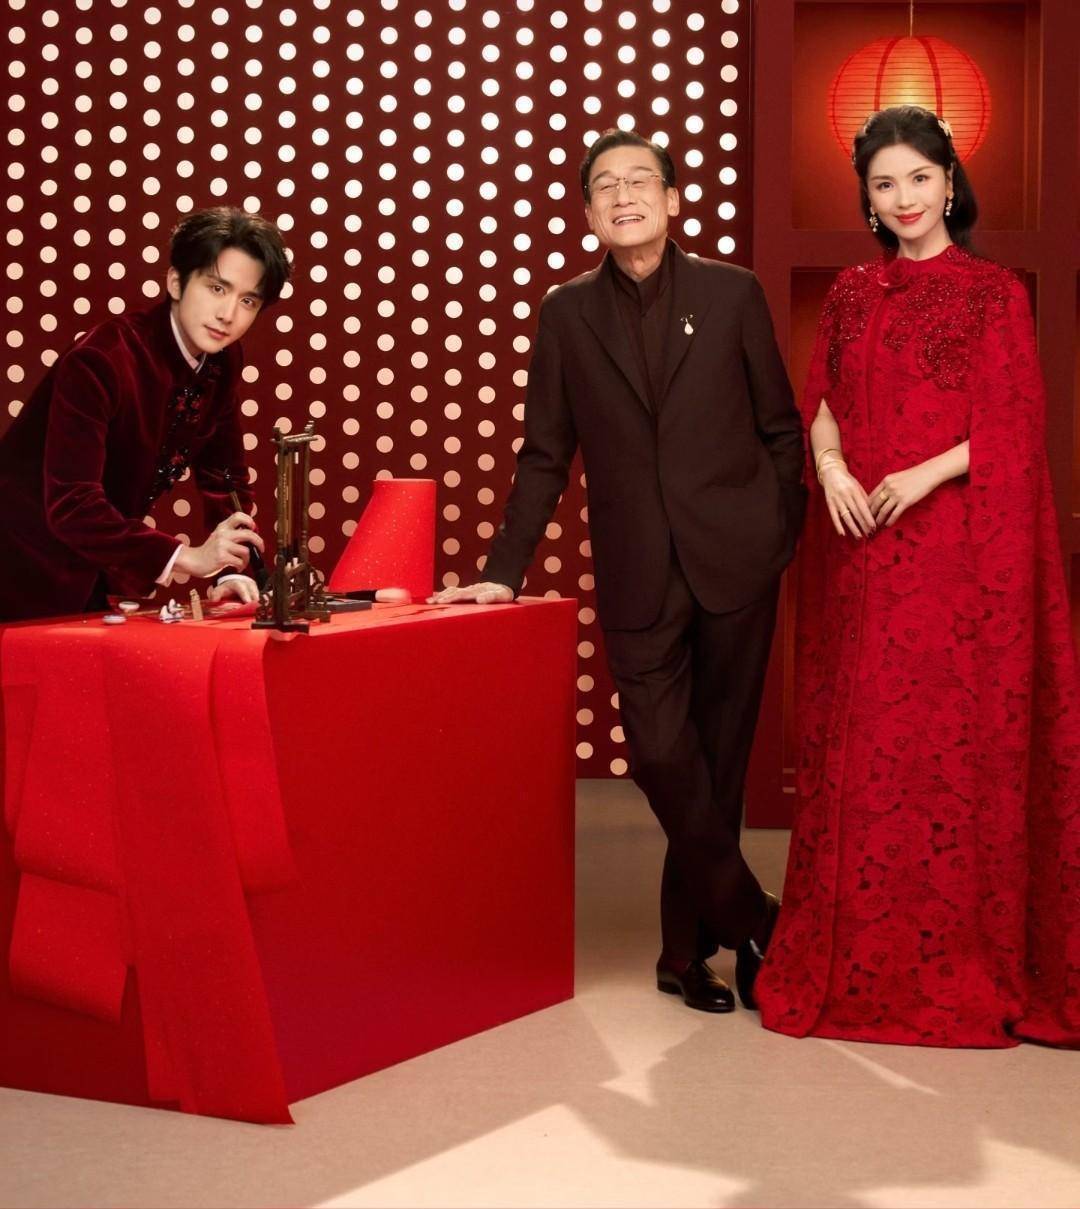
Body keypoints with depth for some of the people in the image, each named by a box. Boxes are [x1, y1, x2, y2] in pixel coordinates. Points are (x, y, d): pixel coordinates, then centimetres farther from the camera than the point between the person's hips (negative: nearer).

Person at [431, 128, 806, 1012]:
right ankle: (750, 922, 13)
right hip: (638, 573, 1)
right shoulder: (568, 314, 7)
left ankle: (688, 949, 19)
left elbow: (781, 428, 7)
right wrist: (505, 572, 2)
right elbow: (545, 457, 7)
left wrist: (782, 538, 1)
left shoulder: (732, 294, 4)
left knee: (718, 757, 5)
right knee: (661, 754, -7)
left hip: (735, 559, 0)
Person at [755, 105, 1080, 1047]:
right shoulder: (852, 295, 13)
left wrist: (925, 475, -17)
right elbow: (823, 402, 12)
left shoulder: (994, 293, 0)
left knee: (954, 741, -2)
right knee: (860, 743, 5)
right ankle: (860, 955, 14)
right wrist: (828, 461, -9)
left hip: (956, 550, -4)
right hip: (861, 552, 4)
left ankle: (958, 959, 9)